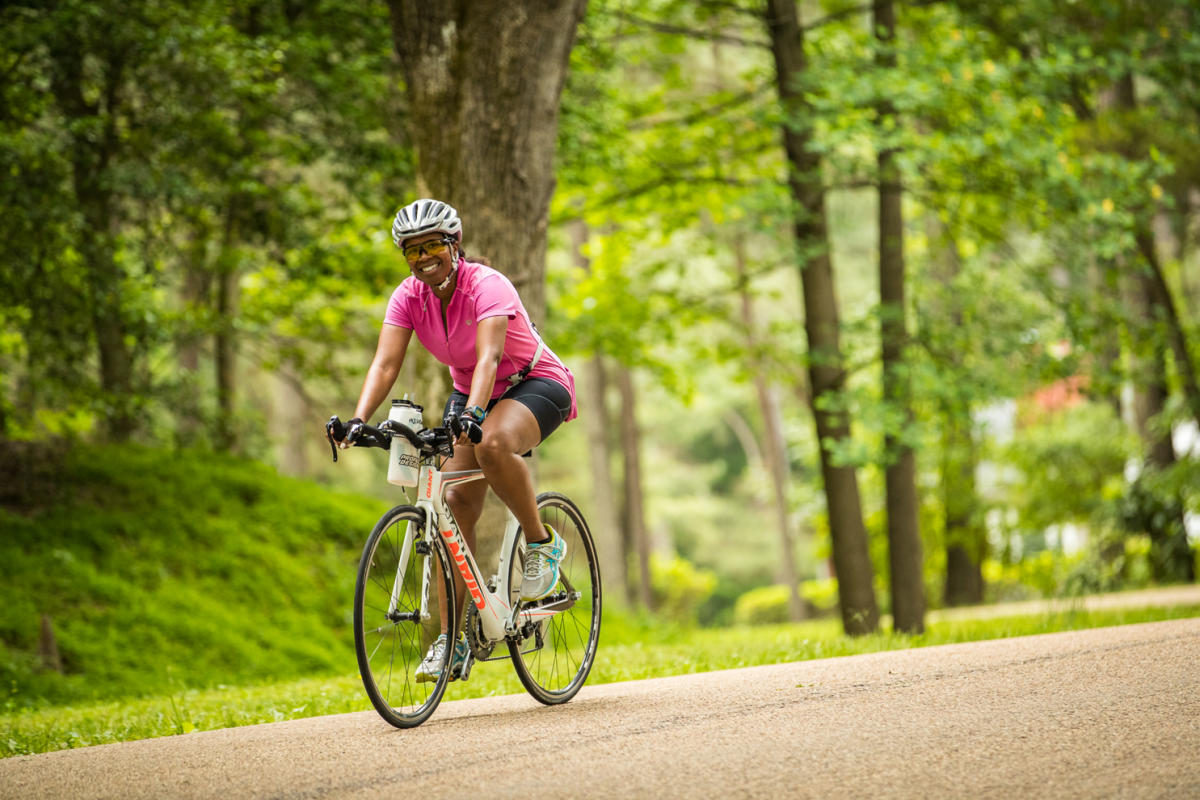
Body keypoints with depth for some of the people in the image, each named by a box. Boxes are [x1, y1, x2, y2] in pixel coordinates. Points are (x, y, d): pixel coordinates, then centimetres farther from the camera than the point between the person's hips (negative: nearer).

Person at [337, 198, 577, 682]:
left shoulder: (487, 286, -26)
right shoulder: (408, 297, -10)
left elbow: (489, 355, -40)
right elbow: (386, 363, -20)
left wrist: (473, 413, -57)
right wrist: (358, 420, -37)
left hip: (536, 386, -6)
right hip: (469, 393, 6)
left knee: (492, 446, -38)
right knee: (455, 503, -9)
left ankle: (542, 543, -14)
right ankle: (451, 640, -6)